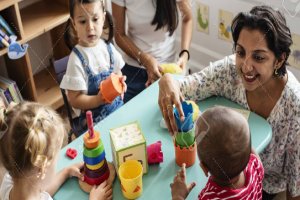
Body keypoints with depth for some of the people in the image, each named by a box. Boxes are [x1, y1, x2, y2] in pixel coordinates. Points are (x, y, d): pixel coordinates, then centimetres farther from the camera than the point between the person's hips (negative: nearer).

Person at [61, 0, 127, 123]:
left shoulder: (108, 47, 0)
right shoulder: (77, 59, -17)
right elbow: (74, 100, -15)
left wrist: (120, 83, -7)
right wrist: (98, 100, -29)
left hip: (117, 107, 6)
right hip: (94, 119, -5)